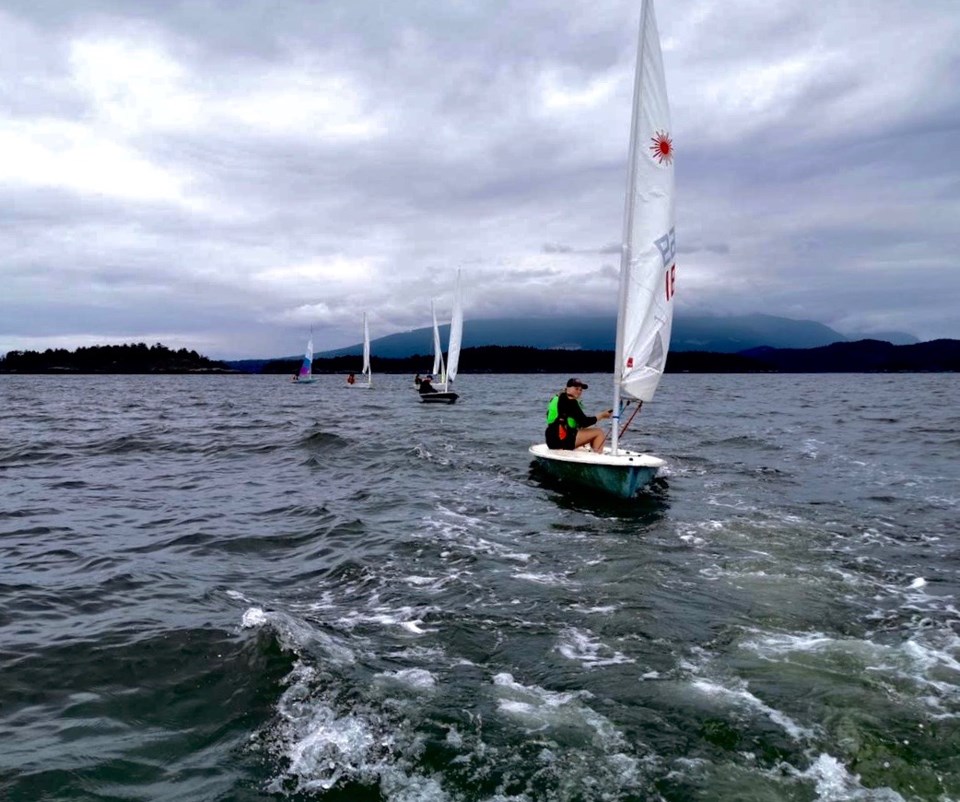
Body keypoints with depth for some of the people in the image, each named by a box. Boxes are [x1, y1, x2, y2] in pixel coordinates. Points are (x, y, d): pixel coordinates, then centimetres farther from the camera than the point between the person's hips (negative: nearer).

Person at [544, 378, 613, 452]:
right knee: (599, 432, -5)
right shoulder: (570, 402, -10)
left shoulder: (557, 399, 18)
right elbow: (584, 422, -13)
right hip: (563, 439, -10)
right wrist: (601, 416, -2)